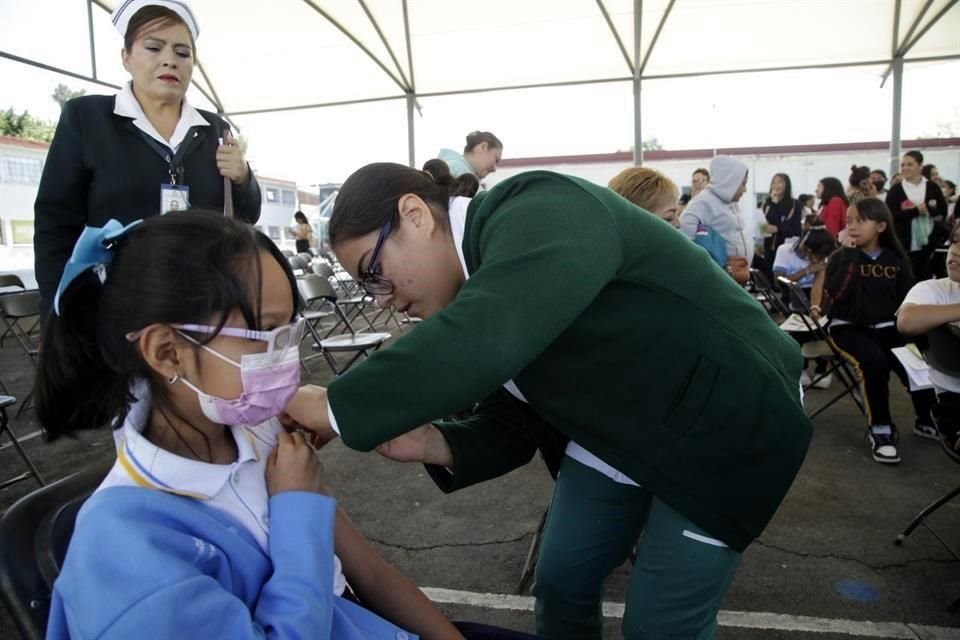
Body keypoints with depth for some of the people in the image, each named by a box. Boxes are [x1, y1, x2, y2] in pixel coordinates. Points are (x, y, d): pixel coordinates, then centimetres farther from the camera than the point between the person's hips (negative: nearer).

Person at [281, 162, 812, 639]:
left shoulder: (540, 215, -28)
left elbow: (484, 341, -45)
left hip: (723, 425, -7)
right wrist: (436, 445, -18)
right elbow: (510, 421, 0)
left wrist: (335, 407, -34)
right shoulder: (479, 285, -1)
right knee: (561, 581, 13)